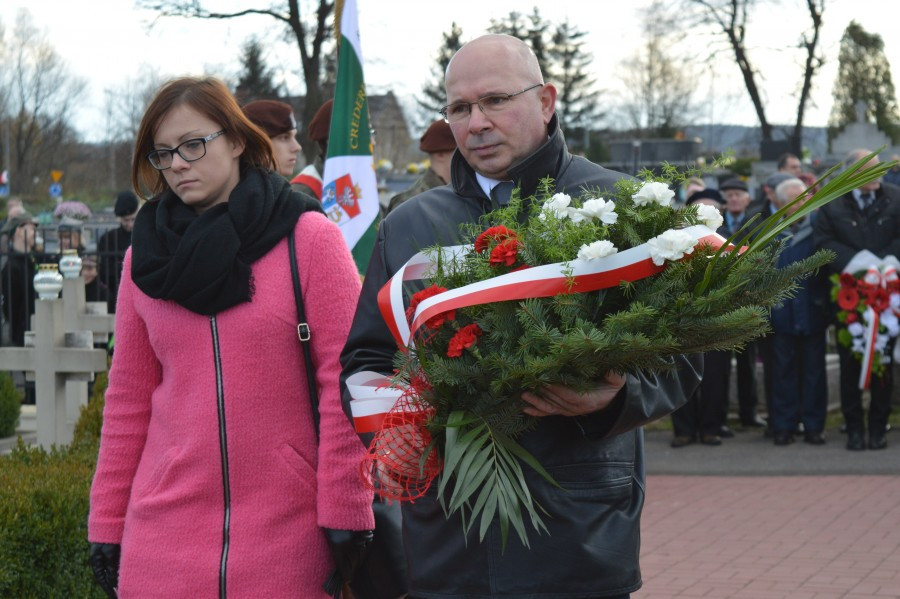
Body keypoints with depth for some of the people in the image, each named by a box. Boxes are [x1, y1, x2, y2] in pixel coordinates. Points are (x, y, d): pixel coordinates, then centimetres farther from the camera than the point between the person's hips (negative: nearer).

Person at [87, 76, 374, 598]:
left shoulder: (310, 239, -2)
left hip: (287, 536, -3)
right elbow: (129, 400, 10)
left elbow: (344, 385, -6)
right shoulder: (146, 257, 9)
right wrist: (107, 526, 7)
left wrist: (346, 514, -10)